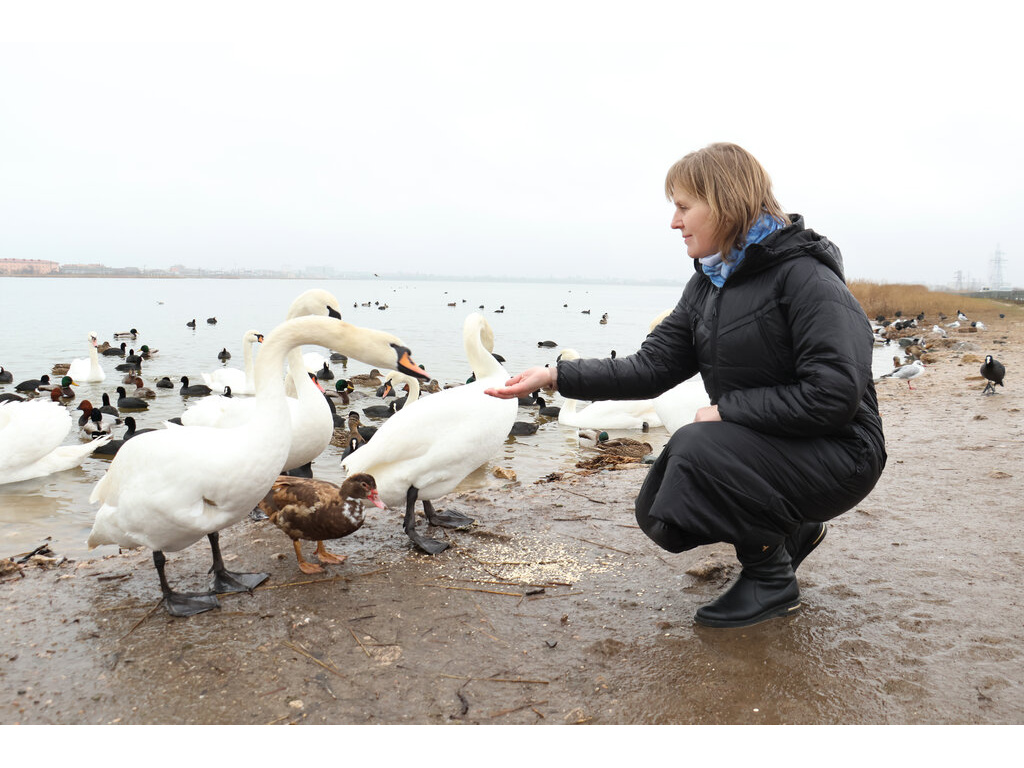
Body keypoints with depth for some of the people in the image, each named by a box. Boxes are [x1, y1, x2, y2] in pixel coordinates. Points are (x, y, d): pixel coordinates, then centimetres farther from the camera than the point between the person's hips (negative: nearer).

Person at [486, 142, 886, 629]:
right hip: (762, 448, 8)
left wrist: (728, 407, -21)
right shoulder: (707, 285, 6)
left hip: (837, 452, -8)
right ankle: (793, 531, 18)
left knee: (696, 447, -29)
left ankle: (772, 580, -5)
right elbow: (651, 367, -1)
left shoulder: (804, 276, -19)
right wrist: (556, 377, -9)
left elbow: (834, 394, -26)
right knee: (656, 511, -1)